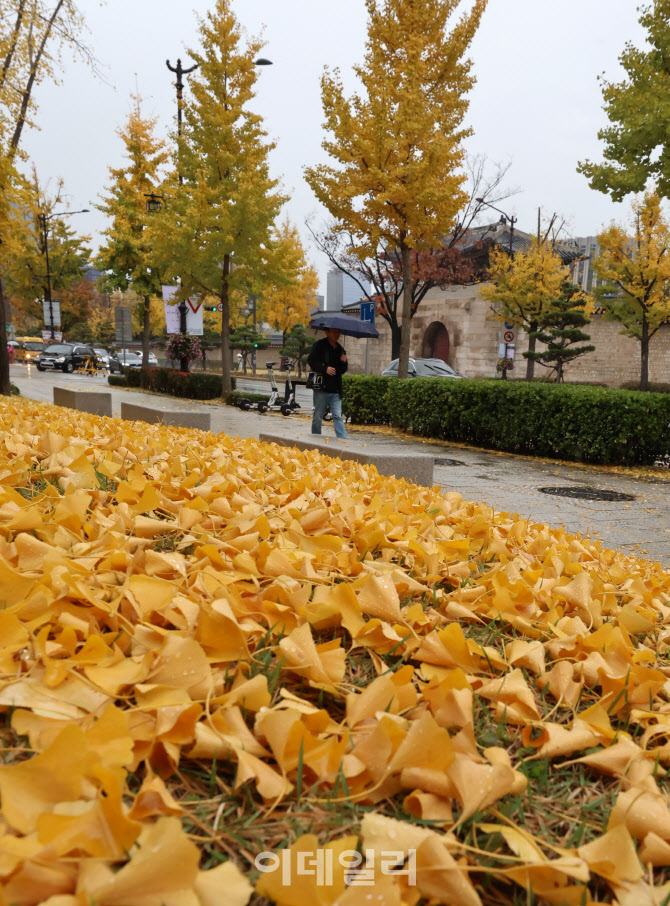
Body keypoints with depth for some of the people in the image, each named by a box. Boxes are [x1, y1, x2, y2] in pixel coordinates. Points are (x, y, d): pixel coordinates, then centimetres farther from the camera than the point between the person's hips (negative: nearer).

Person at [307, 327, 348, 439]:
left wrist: (344, 362, -1)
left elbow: (342, 370, 21)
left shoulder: (340, 349, 17)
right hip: (321, 387, -4)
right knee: (318, 416, 4)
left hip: (335, 389, 4)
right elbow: (311, 360, -7)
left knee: (338, 415, -3)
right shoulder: (320, 345, 1)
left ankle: (342, 438, -5)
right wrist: (325, 369, -18)